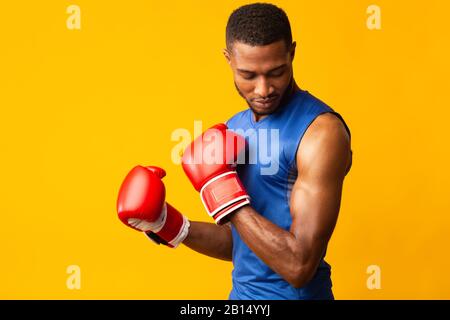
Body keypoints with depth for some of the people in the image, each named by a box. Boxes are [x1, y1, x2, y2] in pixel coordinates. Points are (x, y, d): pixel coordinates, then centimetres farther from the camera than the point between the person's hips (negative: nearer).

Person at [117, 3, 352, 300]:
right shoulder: (235, 127, 4)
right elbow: (239, 243, 10)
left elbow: (299, 265, -25)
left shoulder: (321, 131, -20)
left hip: (292, 293, -7)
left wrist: (222, 190, -22)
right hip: (242, 292, 7)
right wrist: (170, 225, -4)